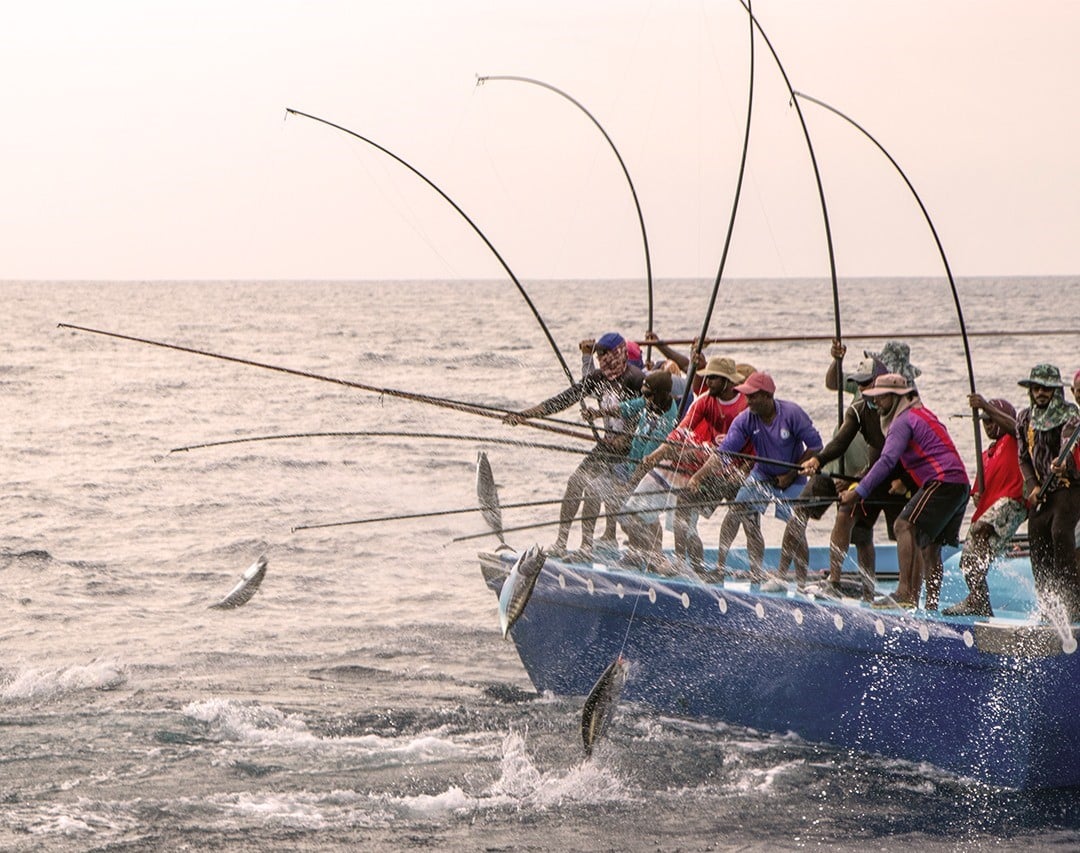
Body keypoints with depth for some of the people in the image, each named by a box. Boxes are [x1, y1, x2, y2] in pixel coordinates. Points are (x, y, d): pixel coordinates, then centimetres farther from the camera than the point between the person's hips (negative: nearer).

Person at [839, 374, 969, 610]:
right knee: (929, 545, 14)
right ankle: (931, 604, 14)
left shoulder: (904, 420, -6)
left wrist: (859, 492, -21)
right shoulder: (921, 414, 24)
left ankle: (906, 593, -29)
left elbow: (887, 461, -18)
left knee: (905, 526, -18)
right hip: (960, 484, 10)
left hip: (943, 482, -10)